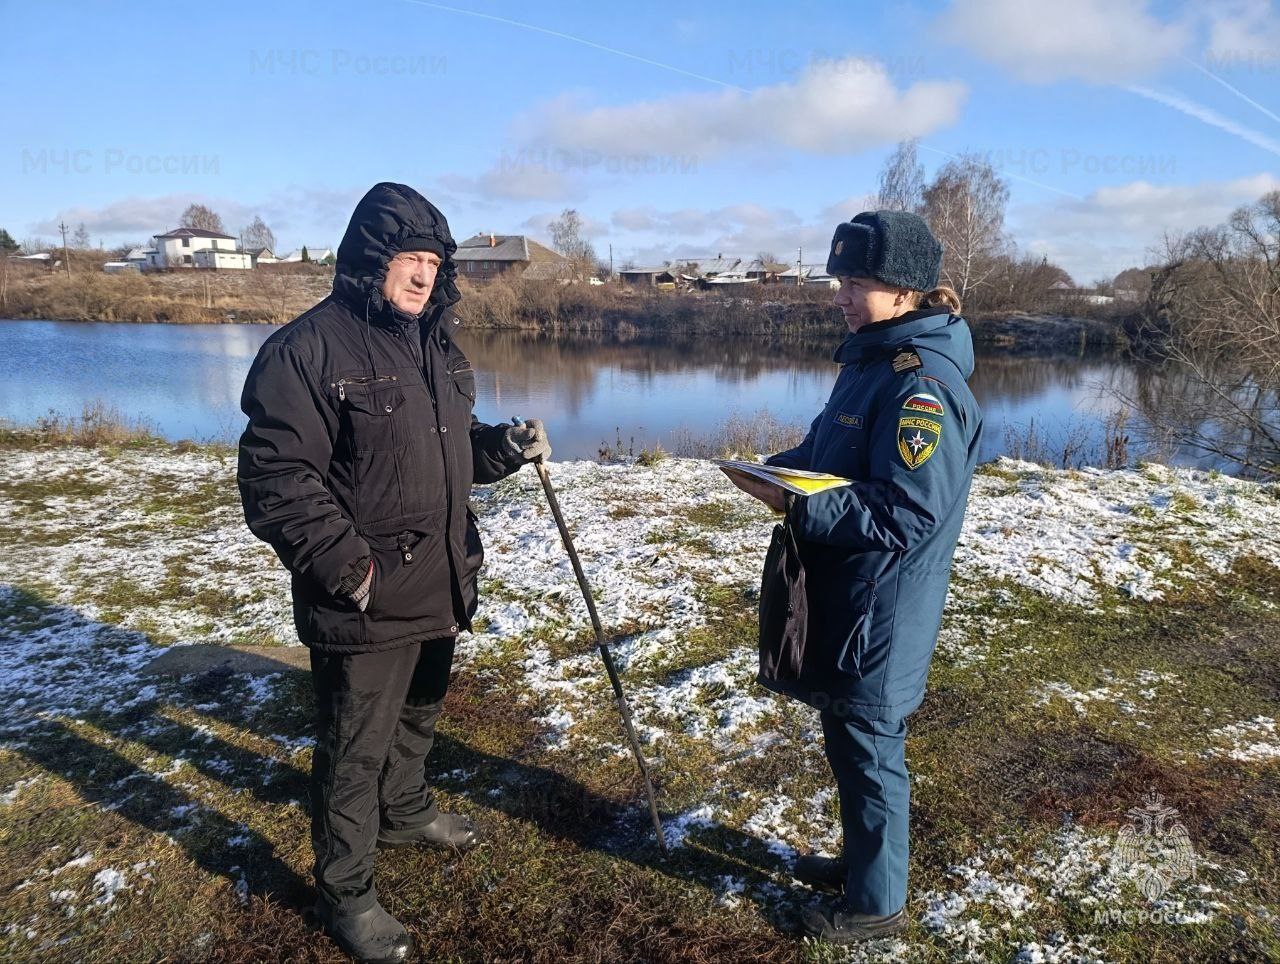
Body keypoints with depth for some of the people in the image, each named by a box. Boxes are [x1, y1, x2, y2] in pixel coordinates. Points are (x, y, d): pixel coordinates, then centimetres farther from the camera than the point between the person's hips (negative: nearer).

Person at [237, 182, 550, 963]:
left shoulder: (436, 346, 9)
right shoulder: (310, 347, -17)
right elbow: (276, 480, -20)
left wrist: (507, 446, -2)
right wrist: (349, 568, -22)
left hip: (440, 589, 8)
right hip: (365, 603, -8)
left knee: (420, 713, 27)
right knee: (356, 748, 7)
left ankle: (406, 812, 53)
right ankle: (347, 895, 28)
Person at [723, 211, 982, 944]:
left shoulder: (924, 385, -22)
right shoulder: (873, 358, 8)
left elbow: (904, 516, -25)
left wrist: (796, 505, -27)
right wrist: (777, 470, -1)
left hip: (882, 609, -9)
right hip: (842, 593, 9)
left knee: (870, 748, 8)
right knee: (847, 739, 22)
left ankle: (877, 901, 29)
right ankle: (863, 861, 43)